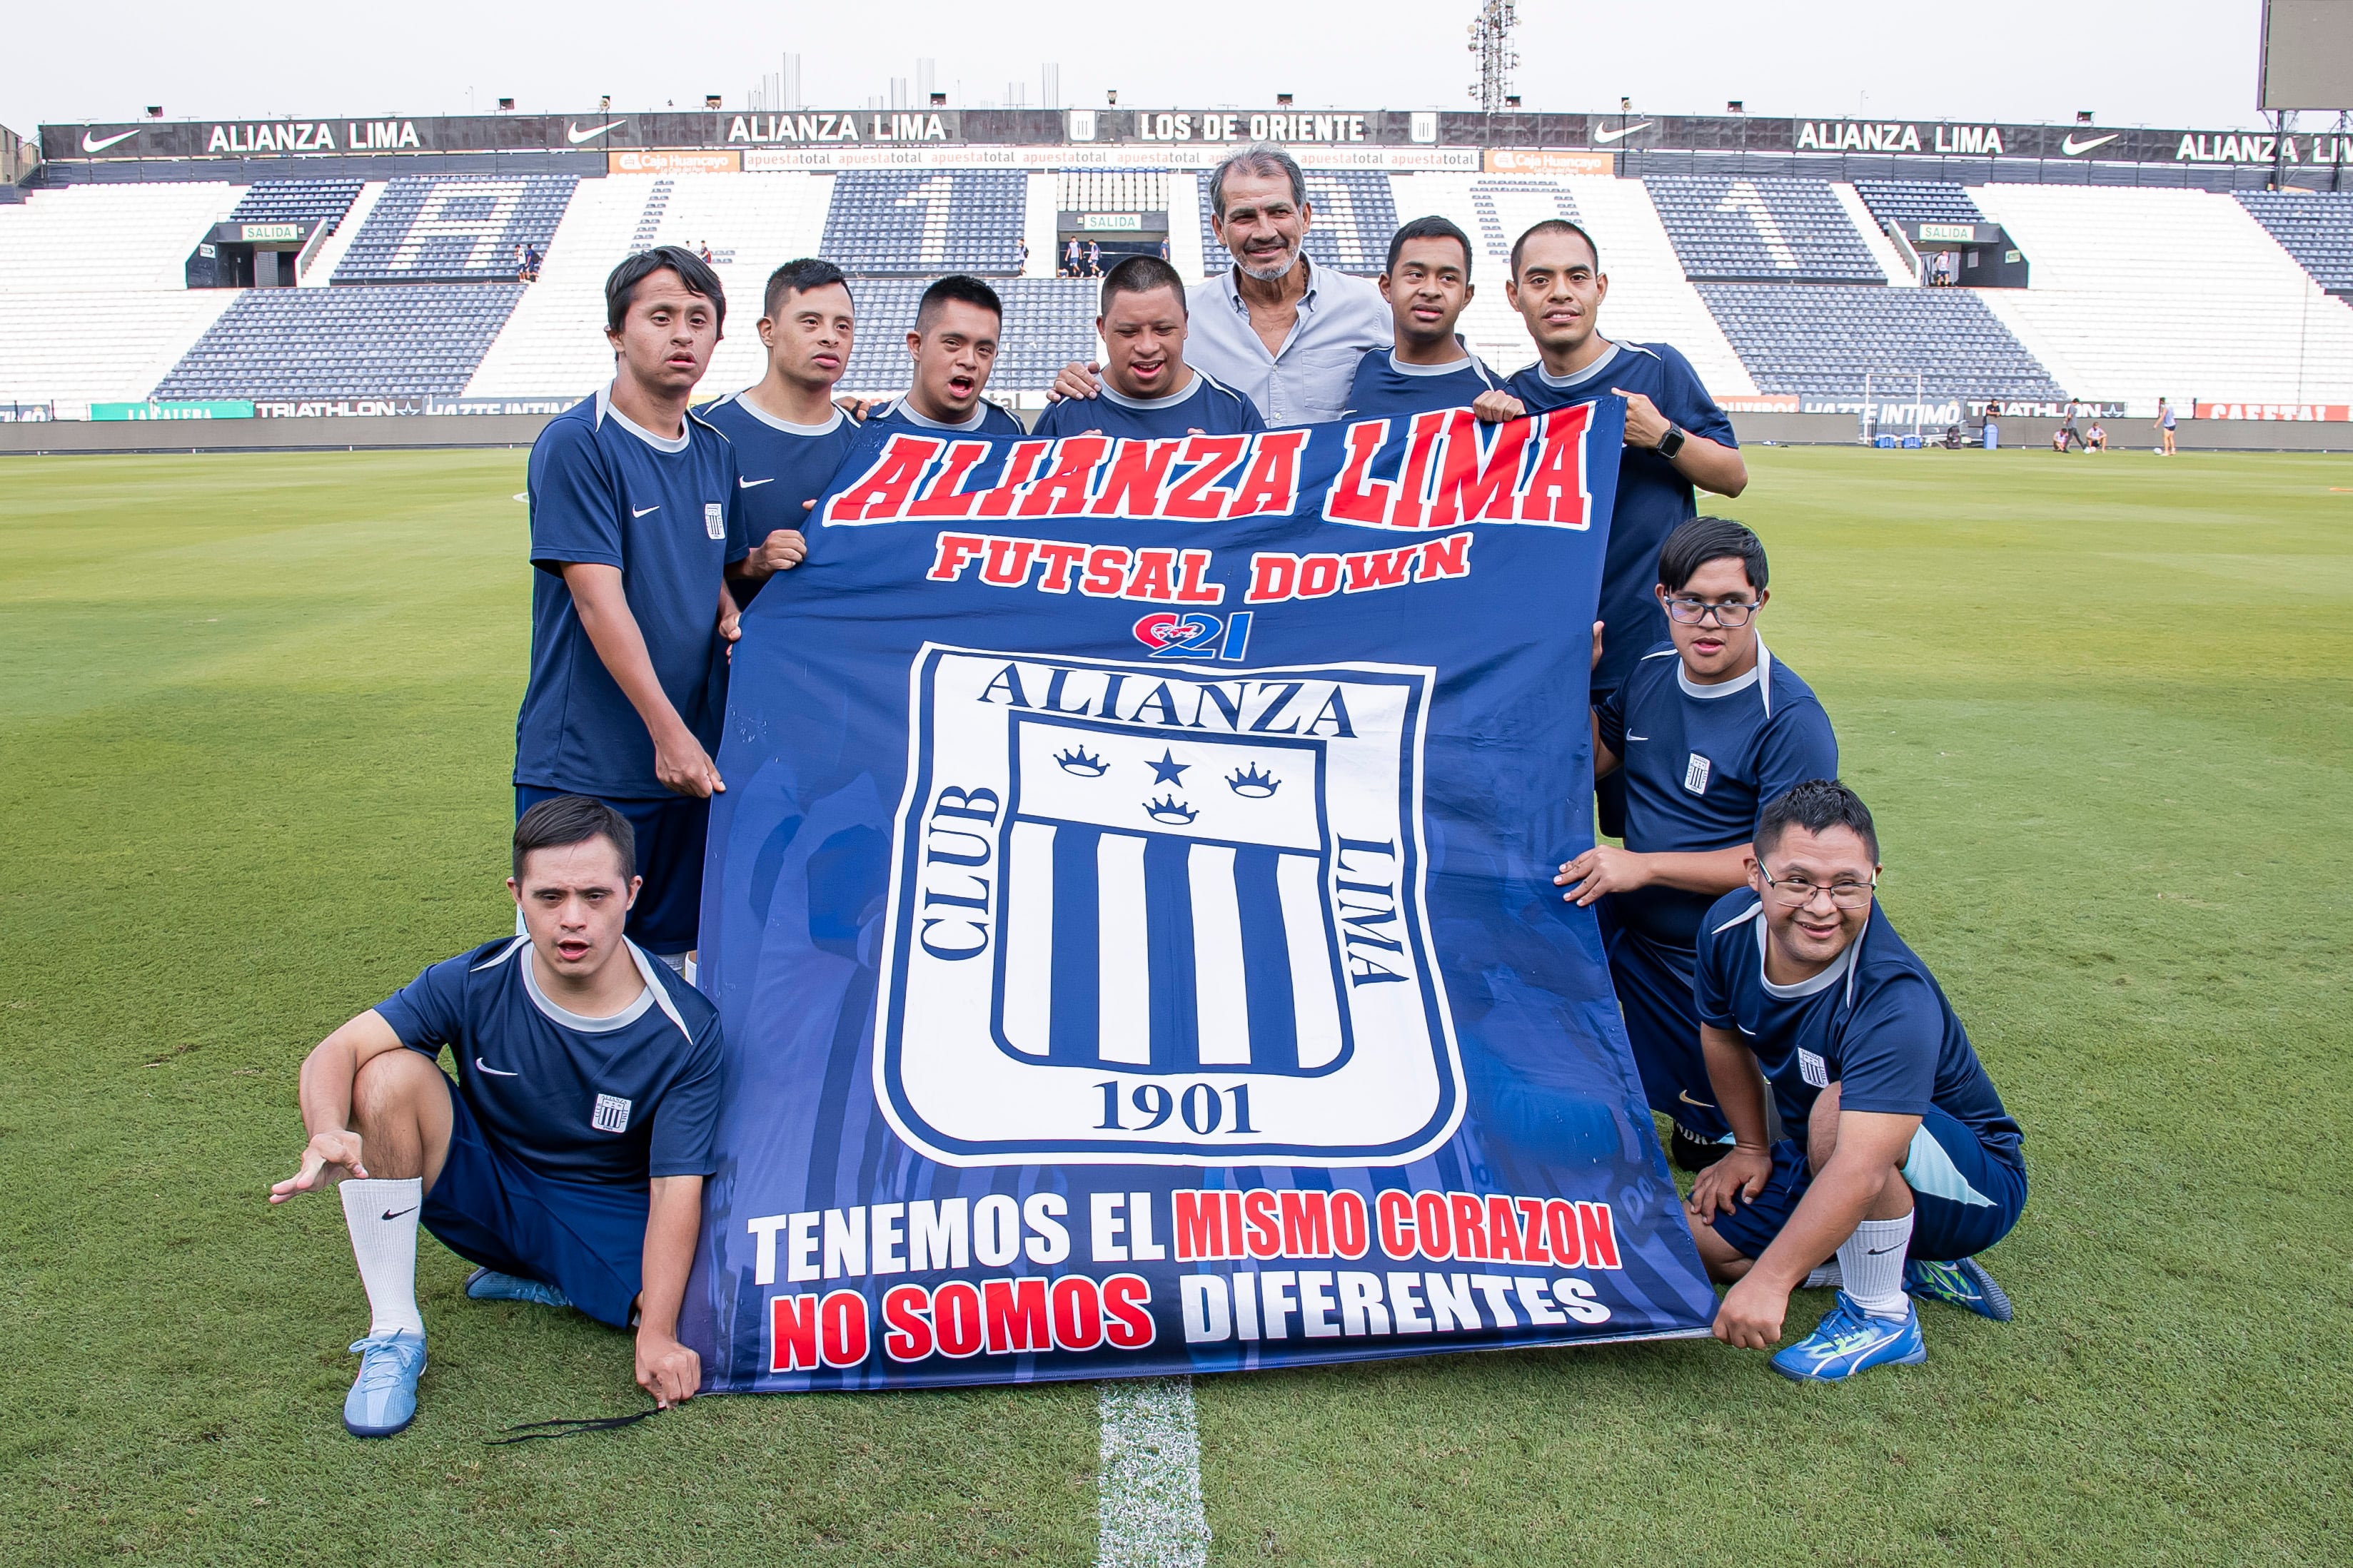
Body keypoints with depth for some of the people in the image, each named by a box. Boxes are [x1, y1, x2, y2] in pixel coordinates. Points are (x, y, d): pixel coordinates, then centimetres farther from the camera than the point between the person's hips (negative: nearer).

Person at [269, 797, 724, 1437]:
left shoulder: (686, 1029, -20)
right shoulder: (475, 984, -15)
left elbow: (676, 1189, -21)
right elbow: (335, 1053, -20)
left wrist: (656, 1334, -31)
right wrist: (330, 1136, -44)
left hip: (616, 1223, 0)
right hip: (488, 1193, 1)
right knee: (391, 1073, -25)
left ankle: (548, 1283, 5)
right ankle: (393, 1333, -13)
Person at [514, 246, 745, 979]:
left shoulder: (716, 452, 11)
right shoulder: (575, 444, -10)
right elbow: (599, 601, -16)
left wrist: (733, 618, -2)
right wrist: (667, 731, -21)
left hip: (691, 760, 6)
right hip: (586, 763, -6)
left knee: (666, 954, 14)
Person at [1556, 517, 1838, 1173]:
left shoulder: (1792, 720, -23)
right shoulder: (1651, 673, -1)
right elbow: (1589, 763, 12)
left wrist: (1644, 866, -28)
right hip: (1631, 925, 6)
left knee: (1707, 1120, 4)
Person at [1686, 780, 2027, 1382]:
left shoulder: (1896, 999, -36)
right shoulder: (1729, 927, -16)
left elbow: (1861, 1169, -45)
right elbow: (1723, 1036, 7)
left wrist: (1771, 1280, -49)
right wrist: (1751, 1149, 12)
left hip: (1973, 1185, -7)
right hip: (1822, 1159, 8)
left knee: (1837, 1109, -36)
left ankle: (1883, 1319, -16)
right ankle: (1906, 1259, 7)